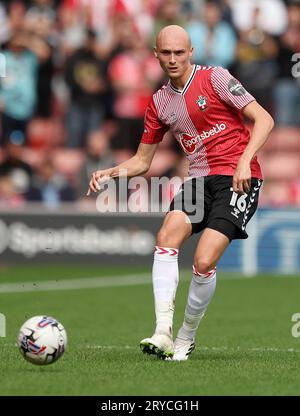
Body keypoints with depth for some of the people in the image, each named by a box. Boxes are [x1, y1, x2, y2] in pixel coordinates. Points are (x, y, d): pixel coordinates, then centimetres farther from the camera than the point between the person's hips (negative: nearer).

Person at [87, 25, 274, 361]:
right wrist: (110, 173, 0)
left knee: (204, 262, -19)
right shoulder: (159, 103, 12)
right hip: (200, 179, 5)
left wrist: (244, 161, -19)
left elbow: (264, 119, -6)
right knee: (166, 236, -23)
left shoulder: (214, 78, -4)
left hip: (238, 178, -5)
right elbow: (142, 161, 20)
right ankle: (162, 333, -26)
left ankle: (186, 338, 3)